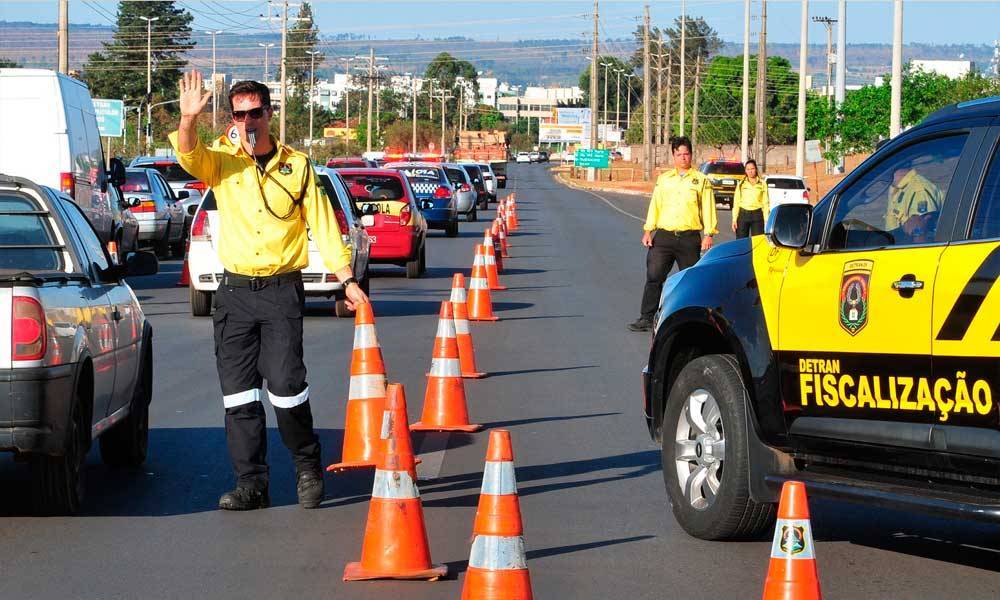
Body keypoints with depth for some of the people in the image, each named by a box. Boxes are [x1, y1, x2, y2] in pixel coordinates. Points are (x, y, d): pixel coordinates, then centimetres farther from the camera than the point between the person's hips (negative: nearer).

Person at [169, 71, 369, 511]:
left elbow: (322, 226, 6)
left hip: (282, 290, -2)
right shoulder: (221, 161, 6)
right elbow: (188, 156, -16)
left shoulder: (296, 166, 4)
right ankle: (251, 483, 6)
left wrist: (347, 280, 0)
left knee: (285, 384, -11)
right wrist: (189, 119, -36)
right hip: (234, 291, 2)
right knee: (238, 392, 1)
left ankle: (308, 466, 11)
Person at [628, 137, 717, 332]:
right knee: (654, 277, -5)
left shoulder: (701, 181, 5)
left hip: (689, 238, -2)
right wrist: (648, 231, 6)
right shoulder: (663, 179, 13)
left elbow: (708, 208, 3)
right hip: (664, 236, 2)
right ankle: (646, 318, -3)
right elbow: (655, 205, 14)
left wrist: (708, 235, -5)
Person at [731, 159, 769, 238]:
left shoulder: (762, 184, 7)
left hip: (757, 216, -1)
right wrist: (734, 219, 0)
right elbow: (736, 203, 8)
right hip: (743, 214, 1)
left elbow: (765, 203, 6)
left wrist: (766, 220, 0)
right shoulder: (741, 184, 9)